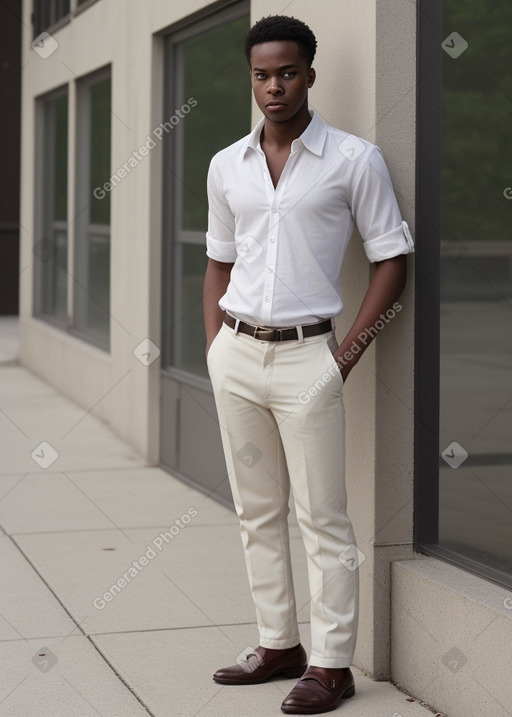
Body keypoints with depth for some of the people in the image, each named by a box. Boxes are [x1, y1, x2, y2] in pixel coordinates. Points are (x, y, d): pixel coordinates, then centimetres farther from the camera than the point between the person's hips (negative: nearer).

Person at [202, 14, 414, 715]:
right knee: (257, 512, 12)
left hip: (305, 356, -5)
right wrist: (215, 349, 8)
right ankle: (278, 645, 23)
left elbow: (392, 261, -2)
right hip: (236, 354, 5)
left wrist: (348, 354, -8)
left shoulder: (354, 159, -4)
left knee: (321, 518, -2)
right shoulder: (226, 166, 9)